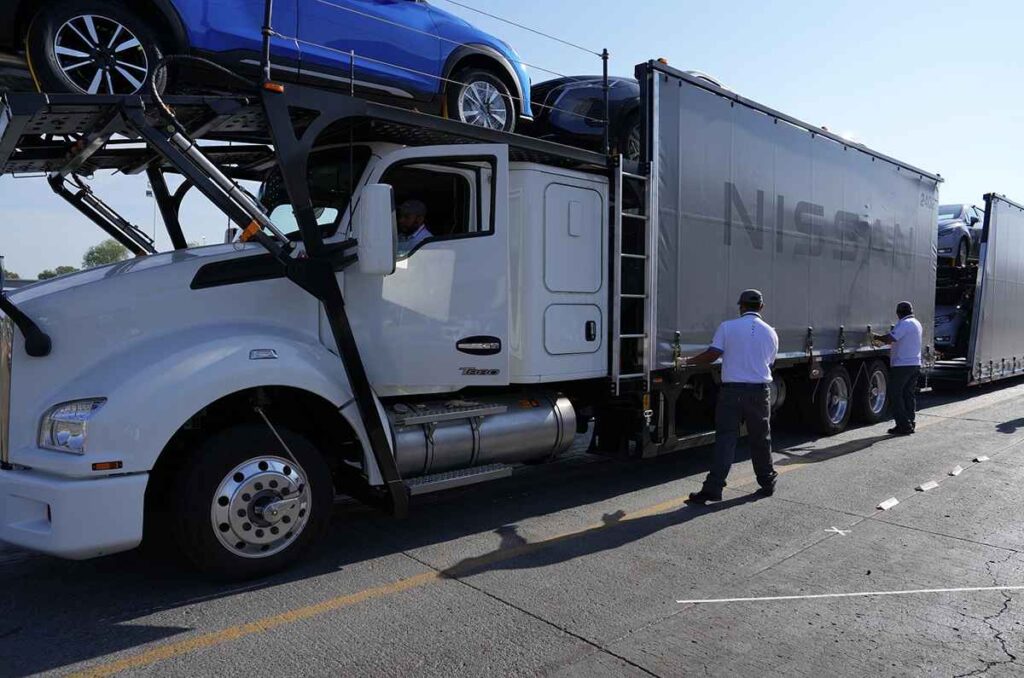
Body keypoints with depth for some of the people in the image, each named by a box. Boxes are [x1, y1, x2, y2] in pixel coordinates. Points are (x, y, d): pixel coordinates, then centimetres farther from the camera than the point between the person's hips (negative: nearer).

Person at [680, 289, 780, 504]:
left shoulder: (727, 327, -3)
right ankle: (767, 483, 29)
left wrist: (688, 361, 4)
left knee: (725, 438, -2)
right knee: (760, 439, 16)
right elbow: (770, 363, 13)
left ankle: (713, 488, -6)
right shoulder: (770, 333, 7)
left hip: (732, 390, -2)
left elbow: (712, 355, -10)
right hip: (760, 390, 2)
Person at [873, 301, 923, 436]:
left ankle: (903, 426, -4)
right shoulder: (916, 323, 16)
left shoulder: (904, 324, -16)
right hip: (915, 364, 9)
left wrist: (877, 337, -8)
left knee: (897, 396, -3)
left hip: (902, 365, -9)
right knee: (910, 395, 14)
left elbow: (889, 339, -24)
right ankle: (911, 423, 18)